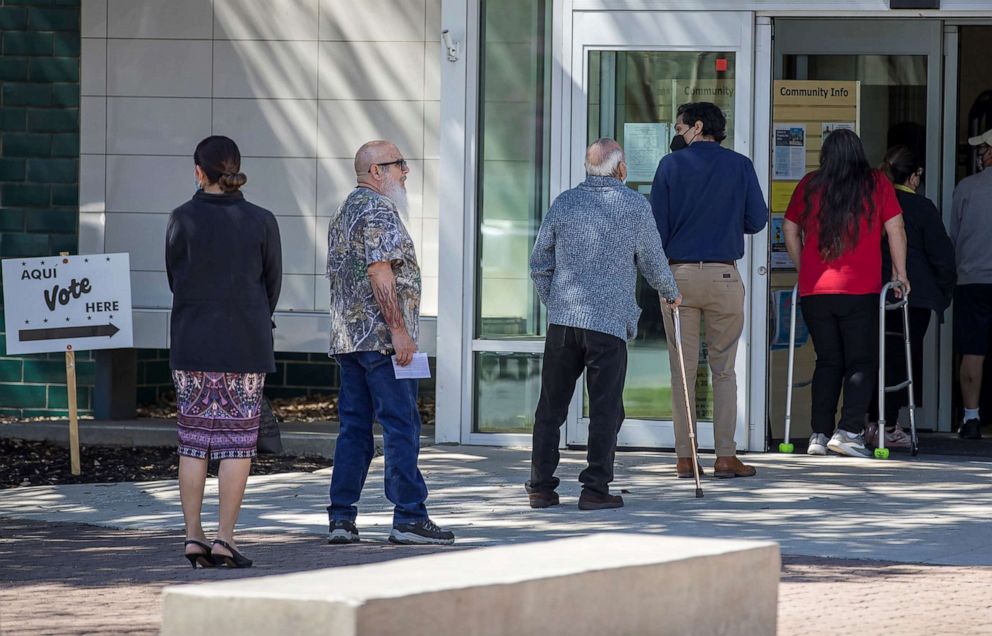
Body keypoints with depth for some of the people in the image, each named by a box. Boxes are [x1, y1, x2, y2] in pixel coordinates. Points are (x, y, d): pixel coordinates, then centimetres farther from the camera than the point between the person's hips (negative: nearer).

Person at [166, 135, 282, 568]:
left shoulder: (183, 219, -5)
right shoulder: (261, 222, -4)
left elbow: (174, 278, 3)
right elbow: (272, 284, 5)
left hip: (192, 345, 1)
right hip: (246, 346, -1)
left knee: (193, 443, 8)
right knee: (237, 445, 2)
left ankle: (193, 535, 6)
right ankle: (225, 538, -2)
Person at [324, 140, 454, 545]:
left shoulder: (343, 214, 20)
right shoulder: (379, 210, -10)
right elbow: (380, 272, -19)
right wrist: (398, 329, -19)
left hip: (346, 339, 10)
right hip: (381, 338, -10)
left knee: (354, 427, 8)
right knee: (401, 425, -7)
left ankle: (341, 519, 5)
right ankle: (408, 518, -7)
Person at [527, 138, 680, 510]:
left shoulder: (564, 203, 7)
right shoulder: (635, 207, -2)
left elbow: (539, 263, 10)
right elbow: (653, 261, 6)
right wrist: (671, 294, 25)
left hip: (563, 317, 3)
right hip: (610, 322, -3)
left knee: (551, 406, 9)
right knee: (605, 408, 2)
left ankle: (540, 487, 10)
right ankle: (595, 488, -1)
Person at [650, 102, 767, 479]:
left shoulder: (671, 165, 0)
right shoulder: (739, 165, 2)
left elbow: (656, 222, -1)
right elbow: (757, 220, 3)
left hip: (679, 274, 0)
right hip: (724, 275, 0)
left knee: (682, 369, 4)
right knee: (724, 369, 6)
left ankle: (684, 458, 3)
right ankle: (726, 456, 1)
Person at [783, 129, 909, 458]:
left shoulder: (809, 185, 7)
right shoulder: (876, 184, 1)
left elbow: (790, 229, 14)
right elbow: (895, 228, 1)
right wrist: (900, 272, 10)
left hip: (814, 291, 3)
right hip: (860, 291, -3)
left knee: (828, 362, 12)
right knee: (862, 362, 3)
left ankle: (820, 433, 7)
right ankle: (849, 430, -12)